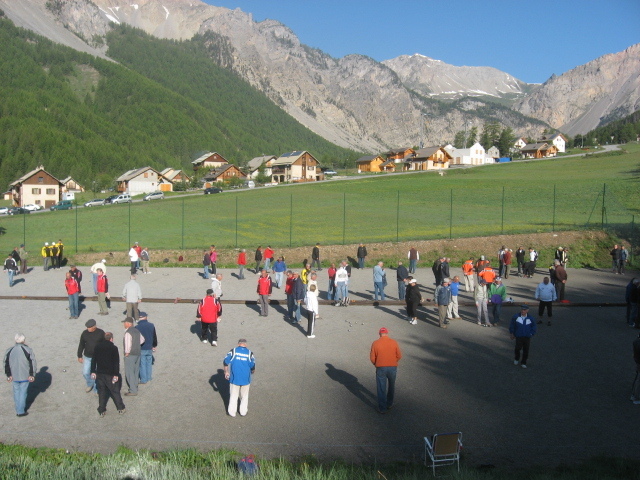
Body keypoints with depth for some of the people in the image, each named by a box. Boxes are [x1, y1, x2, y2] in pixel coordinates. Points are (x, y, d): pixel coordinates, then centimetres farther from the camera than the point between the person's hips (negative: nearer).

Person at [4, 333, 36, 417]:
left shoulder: (9, 351, -1)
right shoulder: (28, 350, -11)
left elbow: (6, 364, 3)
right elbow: (33, 363, -11)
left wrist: (8, 375, 10)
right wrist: (32, 375, -5)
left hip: (14, 376, 3)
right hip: (25, 376, -3)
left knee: (16, 392, 17)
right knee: (23, 392, 7)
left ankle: (18, 410, 24)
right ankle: (21, 411, 10)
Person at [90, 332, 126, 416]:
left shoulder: (97, 346, 2)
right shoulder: (114, 348, -12)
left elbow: (93, 360, 6)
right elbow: (116, 363, -14)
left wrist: (93, 371, 12)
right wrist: (116, 374, -10)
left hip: (99, 374, 4)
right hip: (110, 374, -4)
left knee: (101, 392, 12)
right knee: (115, 392, 9)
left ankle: (102, 411, 15)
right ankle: (120, 408, 17)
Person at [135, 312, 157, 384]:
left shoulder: (137, 327, -13)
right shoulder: (151, 325, -2)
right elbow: (154, 336, 7)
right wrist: (154, 345, 21)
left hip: (141, 349, -3)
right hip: (149, 348, 3)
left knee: (142, 364, 6)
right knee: (149, 363, 17)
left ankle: (143, 380, 12)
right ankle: (149, 378, 25)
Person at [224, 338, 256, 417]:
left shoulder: (233, 351, -5)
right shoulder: (250, 353, -6)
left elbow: (225, 362, -4)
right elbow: (253, 367, -5)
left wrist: (226, 372, 9)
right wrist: (253, 371, 17)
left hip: (234, 378, 0)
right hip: (246, 379, 0)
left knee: (233, 396, 16)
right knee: (244, 396, 19)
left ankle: (232, 412, 24)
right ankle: (243, 411, 28)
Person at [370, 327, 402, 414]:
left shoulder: (375, 343, -8)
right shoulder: (394, 342, -5)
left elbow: (372, 358, -6)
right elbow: (399, 356, -1)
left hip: (381, 368, -2)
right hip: (393, 368, 2)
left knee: (381, 389, 8)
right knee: (391, 387, 23)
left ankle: (382, 408, 13)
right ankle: (389, 404, 36)